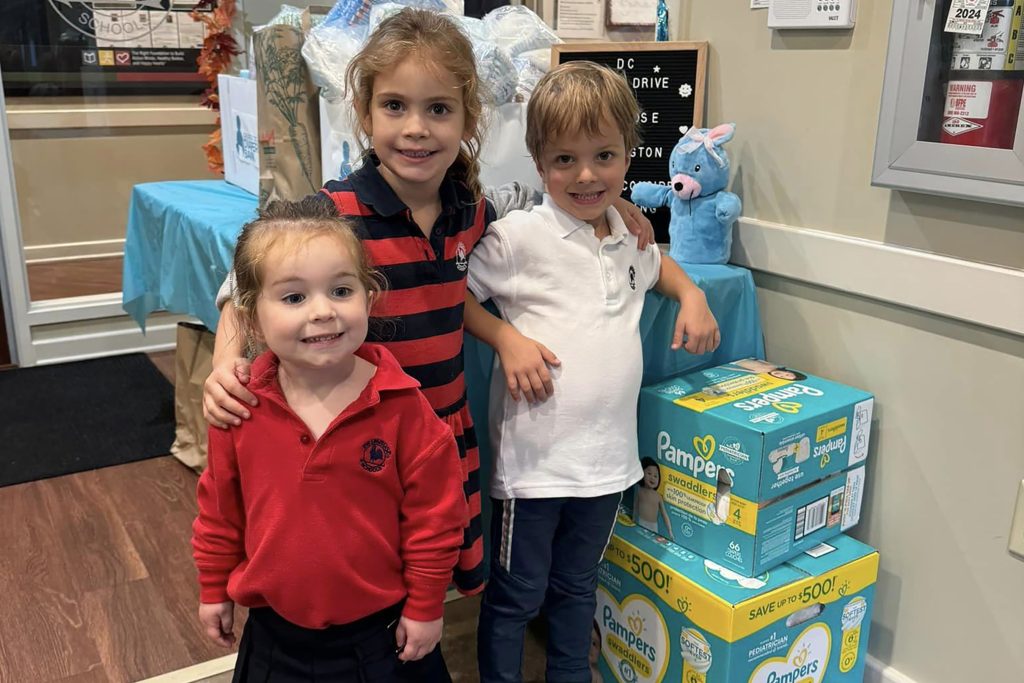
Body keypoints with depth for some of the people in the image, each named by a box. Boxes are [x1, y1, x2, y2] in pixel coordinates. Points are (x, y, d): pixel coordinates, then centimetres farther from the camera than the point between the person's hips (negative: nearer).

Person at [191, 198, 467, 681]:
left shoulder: (401, 406, -19)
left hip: (380, 632, -2)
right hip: (275, 634, 2)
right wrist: (214, 590, 11)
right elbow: (220, 508, 3)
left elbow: (433, 512, -11)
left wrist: (425, 607, -6)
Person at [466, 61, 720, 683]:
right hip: (535, 453, -5)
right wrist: (507, 340, -18)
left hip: (607, 451, 6)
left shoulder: (631, 234, 5)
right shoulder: (518, 236, -14)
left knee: (578, 587, 25)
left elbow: (655, 266, 27)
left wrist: (691, 294, 10)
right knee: (516, 595, 12)